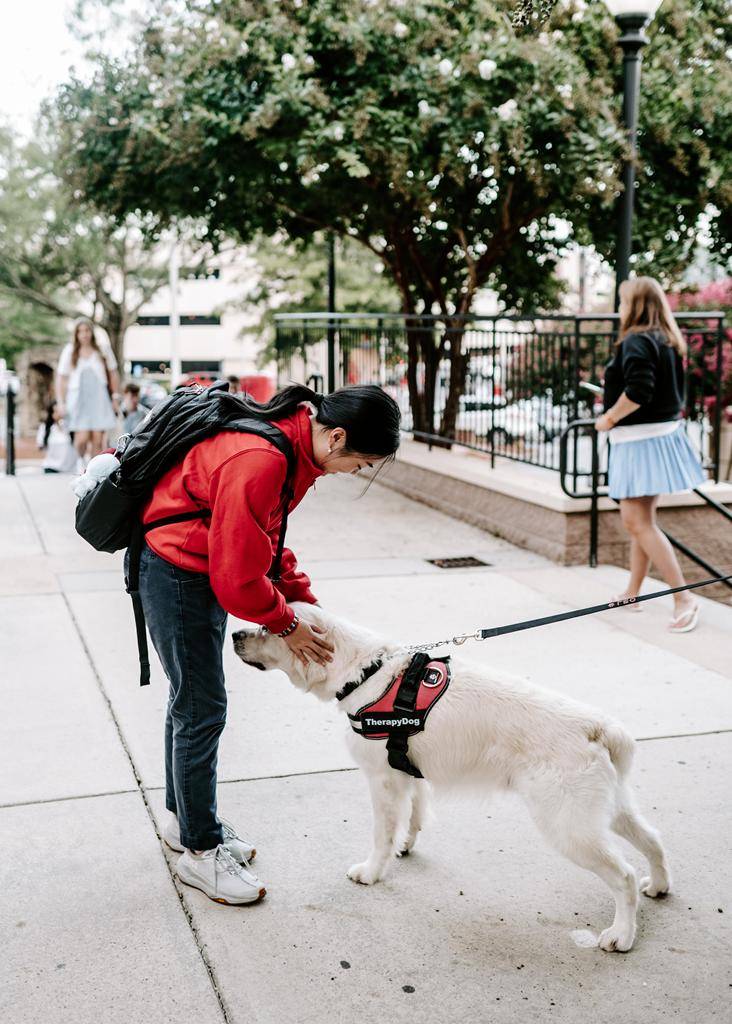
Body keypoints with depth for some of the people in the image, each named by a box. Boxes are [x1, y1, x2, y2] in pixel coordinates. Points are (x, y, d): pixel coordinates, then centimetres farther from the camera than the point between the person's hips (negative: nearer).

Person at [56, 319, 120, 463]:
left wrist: (115, 397, 12)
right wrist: (61, 404, 2)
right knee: (82, 437, -14)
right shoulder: (69, 351, 4)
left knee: (97, 439, -6)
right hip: (78, 398, -1)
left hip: (99, 398, 1)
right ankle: (81, 460, 16)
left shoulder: (103, 348, 6)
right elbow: (61, 379, 8)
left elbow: (112, 374, 14)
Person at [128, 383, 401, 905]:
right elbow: (236, 576, -27)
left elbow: (264, 537, 12)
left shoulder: (292, 437, 0)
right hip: (175, 570, -10)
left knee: (191, 698, 20)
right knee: (202, 708, -3)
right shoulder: (258, 460, -32)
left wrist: (304, 600, 7)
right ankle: (200, 850, 12)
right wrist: (287, 625, -12)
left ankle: (185, 818, 37)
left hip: (205, 565, 10)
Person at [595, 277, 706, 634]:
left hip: (640, 439, -10)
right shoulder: (668, 342, 13)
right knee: (642, 520, 17)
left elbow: (638, 391, -28)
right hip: (663, 433, 10)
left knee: (637, 522, -9)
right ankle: (632, 592, 27)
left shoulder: (636, 341, -16)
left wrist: (609, 418, -13)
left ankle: (683, 597, -11)